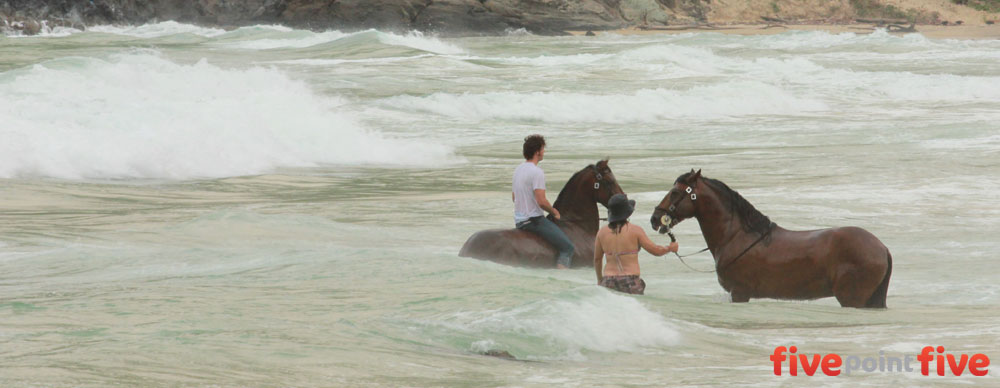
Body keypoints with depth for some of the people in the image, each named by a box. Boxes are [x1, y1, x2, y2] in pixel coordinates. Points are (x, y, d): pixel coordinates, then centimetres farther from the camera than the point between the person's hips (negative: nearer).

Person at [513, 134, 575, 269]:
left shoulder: (518, 169, 11)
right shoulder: (537, 172, -18)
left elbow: (514, 197, 21)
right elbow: (541, 201, -25)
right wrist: (554, 211, -6)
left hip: (519, 221, 10)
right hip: (534, 220, -10)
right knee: (568, 247, -9)